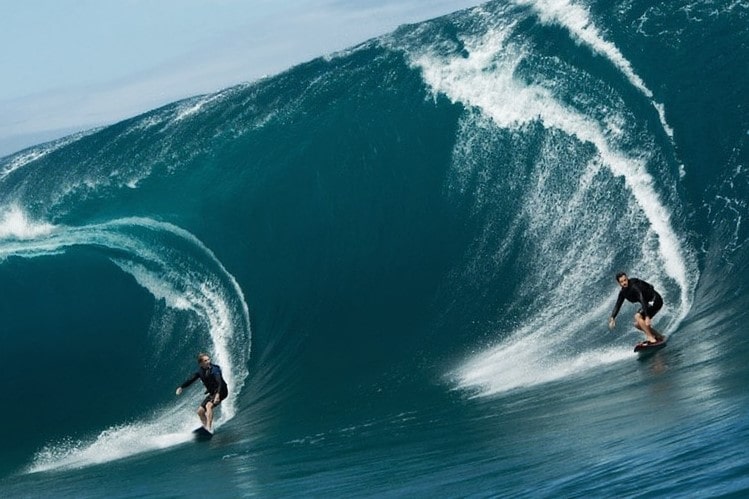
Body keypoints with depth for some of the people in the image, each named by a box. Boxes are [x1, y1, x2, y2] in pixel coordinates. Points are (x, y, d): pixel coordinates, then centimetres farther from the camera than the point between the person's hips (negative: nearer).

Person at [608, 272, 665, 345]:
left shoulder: (634, 286, -28)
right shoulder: (623, 292, -2)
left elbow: (643, 300, -37)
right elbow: (618, 305, 6)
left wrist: (647, 317, -45)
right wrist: (612, 318, -6)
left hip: (655, 300, -9)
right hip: (649, 303, 9)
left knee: (638, 316, -25)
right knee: (638, 324, 8)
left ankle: (651, 338, -24)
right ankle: (659, 336, 17)